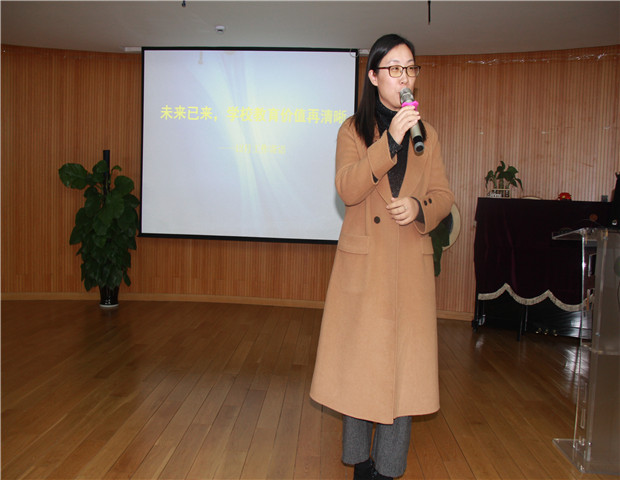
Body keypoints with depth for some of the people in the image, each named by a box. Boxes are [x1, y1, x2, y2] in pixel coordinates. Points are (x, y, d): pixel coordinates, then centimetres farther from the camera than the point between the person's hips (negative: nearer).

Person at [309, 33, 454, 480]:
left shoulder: (427, 134, 11)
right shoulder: (354, 130, 4)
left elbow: (444, 195, 11)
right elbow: (348, 189, -12)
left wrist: (419, 207, -12)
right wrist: (390, 141, -22)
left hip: (412, 263, 2)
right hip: (363, 262, -2)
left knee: (404, 362, 2)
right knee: (359, 360, 5)